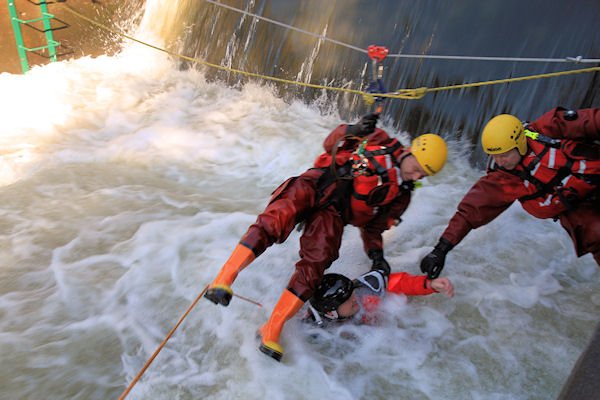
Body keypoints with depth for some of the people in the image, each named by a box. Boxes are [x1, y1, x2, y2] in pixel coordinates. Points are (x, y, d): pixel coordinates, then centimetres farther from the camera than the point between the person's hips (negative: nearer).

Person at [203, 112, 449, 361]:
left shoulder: (400, 196, 18)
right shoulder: (381, 142, 11)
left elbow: (372, 226, 21)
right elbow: (331, 144, 10)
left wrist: (375, 252, 5)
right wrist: (353, 131, -9)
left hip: (332, 214, 2)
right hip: (313, 189, -2)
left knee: (316, 263, -21)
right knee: (276, 220, -31)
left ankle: (271, 330, -13)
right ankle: (224, 279, -31)